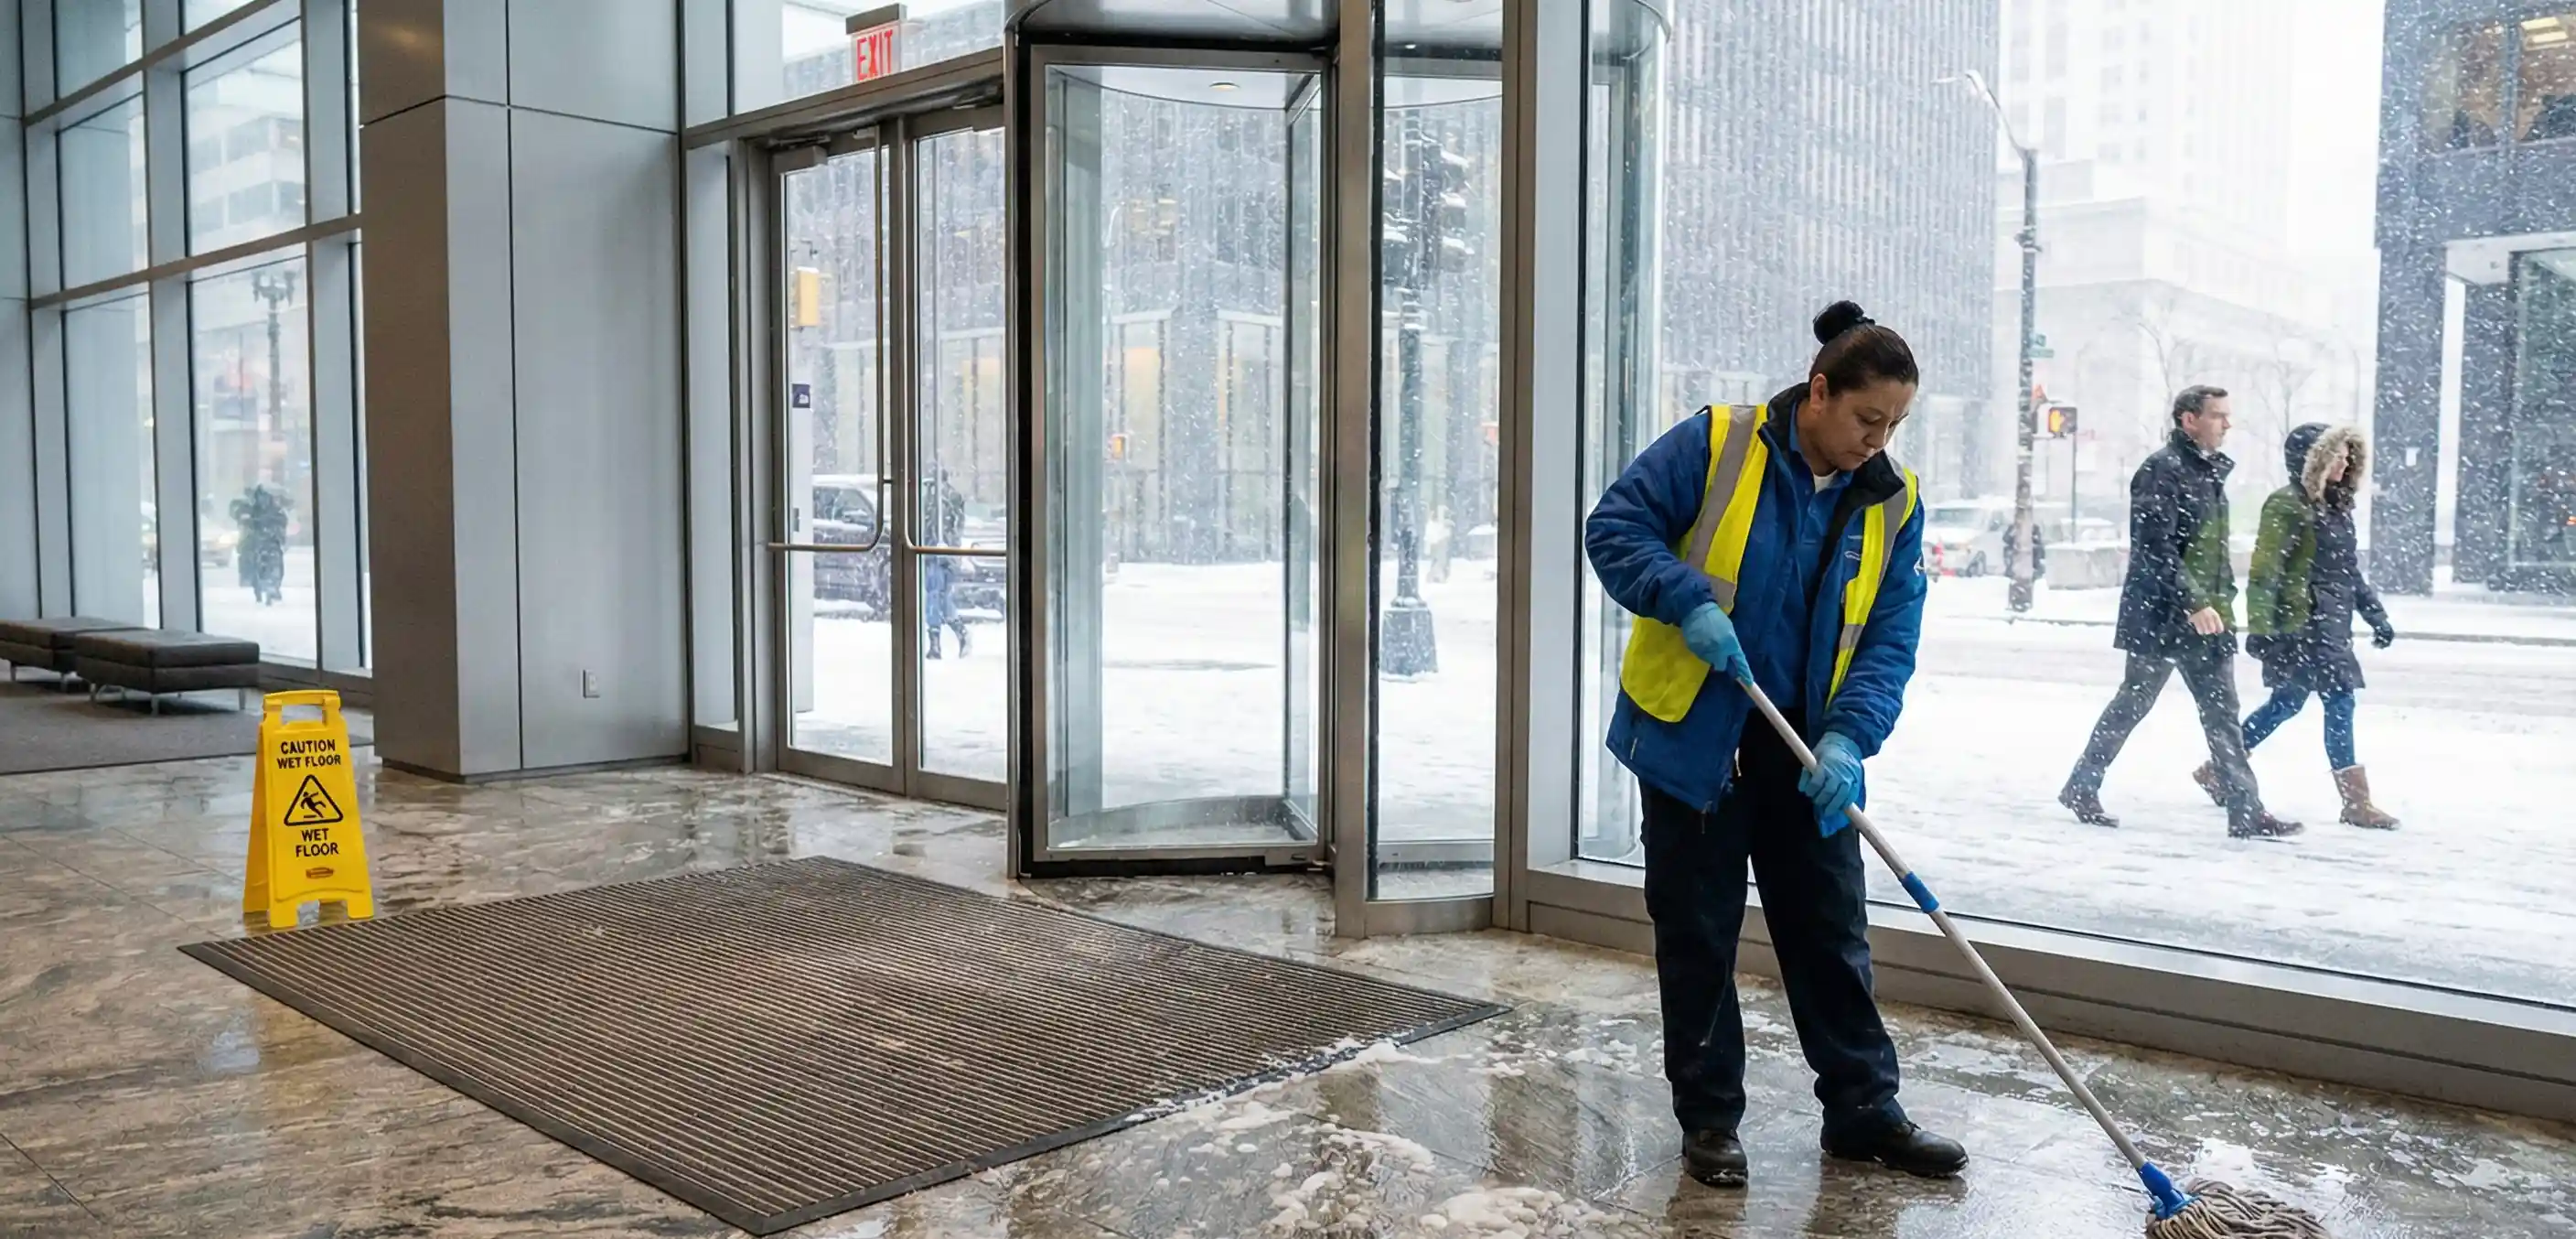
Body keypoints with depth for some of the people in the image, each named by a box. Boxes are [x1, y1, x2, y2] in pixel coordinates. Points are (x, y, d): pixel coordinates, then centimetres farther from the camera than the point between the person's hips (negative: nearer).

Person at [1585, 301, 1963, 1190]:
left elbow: (1889, 639, -3)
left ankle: (1864, 1112, 25)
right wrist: (1688, 600, -25)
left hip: (1808, 752, 4)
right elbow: (1614, 527, -10)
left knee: (1832, 934, 11)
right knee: (1697, 938, 6)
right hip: (1690, 737, -3)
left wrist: (1849, 736, -19)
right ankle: (1708, 1118, 19)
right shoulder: (1712, 446, -11)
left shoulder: (1893, 502, 1)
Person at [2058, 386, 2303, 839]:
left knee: (2223, 712, 5)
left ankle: (2245, 810, 6)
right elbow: (2156, 548, -21)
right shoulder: (2163, 469, -12)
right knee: (2132, 704, 2)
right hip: (2161, 615, -8)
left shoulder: (2211, 471, 16)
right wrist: (2193, 603, -25)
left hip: (2205, 618, 8)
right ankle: (2081, 788, 15)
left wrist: (2222, 599, 15)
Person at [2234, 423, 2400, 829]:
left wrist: (2376, 615, 20)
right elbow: (2264, 571, -16)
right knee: (2339, 702, -9)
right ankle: (2357, 802, -4)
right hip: (2301, 624, -9)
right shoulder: (2288, 506, -12)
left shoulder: (2336, 507, 16)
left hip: (2330, 624, 9)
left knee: (2286, 703, 13)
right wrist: (2260, 627, -22)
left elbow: (2350, 571, 23)